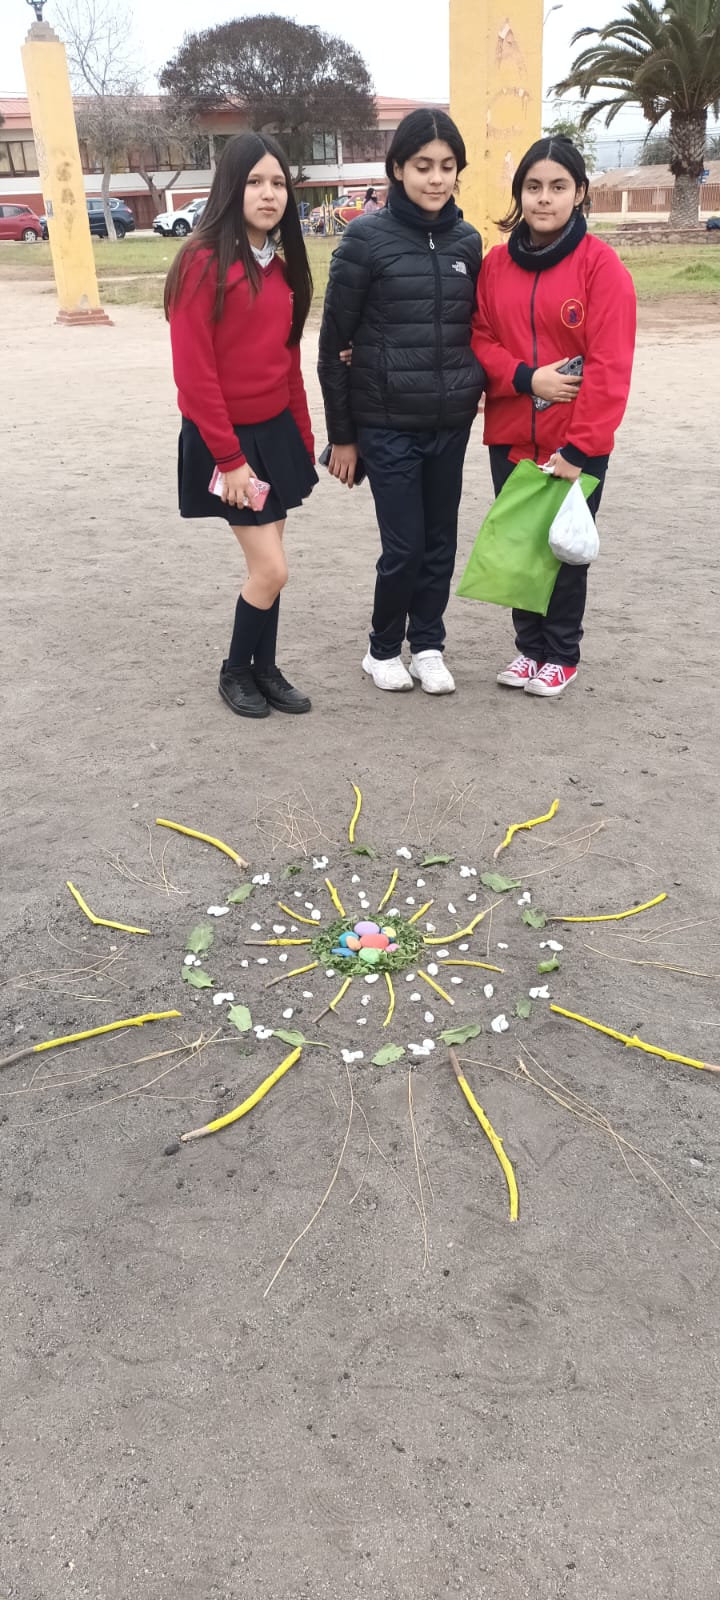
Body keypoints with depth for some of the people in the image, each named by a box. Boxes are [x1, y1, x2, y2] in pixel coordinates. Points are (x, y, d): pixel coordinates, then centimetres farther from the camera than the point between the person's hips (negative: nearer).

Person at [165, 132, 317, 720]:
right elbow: (194, 371, -17)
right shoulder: (203, 261, -14)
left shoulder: (281, 263, 9)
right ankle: (236, 671, 15)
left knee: (267, 565, 10)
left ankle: (266, 669, 24)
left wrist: (303, 435, 11)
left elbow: (289, 359, 14)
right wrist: (229, 457, -18)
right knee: (271, 569, -7)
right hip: (226, 439, -7)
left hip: (277, 432, 7)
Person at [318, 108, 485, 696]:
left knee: (441, 540, 9)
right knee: (404, 546, -3)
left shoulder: (467, 240, 6)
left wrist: (473, 391, 10)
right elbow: (333, 341, -4)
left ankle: (428, 643, 26)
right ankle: (384, 648, 19)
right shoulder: (367, 238, -7)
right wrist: (341, 433, -4)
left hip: (451, 423, 4)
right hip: (387, 423, -4)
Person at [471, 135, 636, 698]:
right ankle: (530, 645, 27)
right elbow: (479, 339, 5)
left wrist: (577, 446, -18)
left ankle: (562, 653, 22)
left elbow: (609, 366, -13)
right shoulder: (497, 263, 6)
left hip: (576, 445, -4)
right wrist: (525, 377, -14)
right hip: (510, 437, 4)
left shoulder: (602, 266, -8)